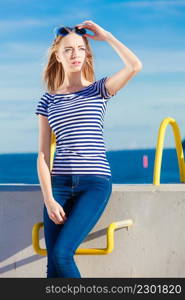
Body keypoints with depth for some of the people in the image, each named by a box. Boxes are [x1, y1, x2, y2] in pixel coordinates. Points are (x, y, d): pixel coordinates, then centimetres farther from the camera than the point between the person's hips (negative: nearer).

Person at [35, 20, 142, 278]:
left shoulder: (98, 90, 7)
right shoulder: (48, 100, 11)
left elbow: (135, 66, -12)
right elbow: (43, 155, 6)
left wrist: (105, 36, -1)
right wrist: (49, 200, -6)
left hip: (95, 182, -2)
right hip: (59, 184, 3)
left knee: (61, 254, -19)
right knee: (53, 266, -5)